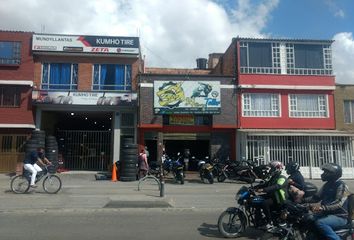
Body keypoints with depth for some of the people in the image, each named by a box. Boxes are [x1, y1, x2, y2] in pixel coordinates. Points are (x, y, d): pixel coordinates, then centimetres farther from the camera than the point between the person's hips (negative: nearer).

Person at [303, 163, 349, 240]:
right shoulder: (327, 184, 14)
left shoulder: (341, 185, -12)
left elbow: (338, 203, -25)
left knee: (320, 223, -32)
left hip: (339, 216, -8)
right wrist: (303, 200, 2)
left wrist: (323, 208, -40)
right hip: (327, 213, 8)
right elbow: (317, 197, 17)